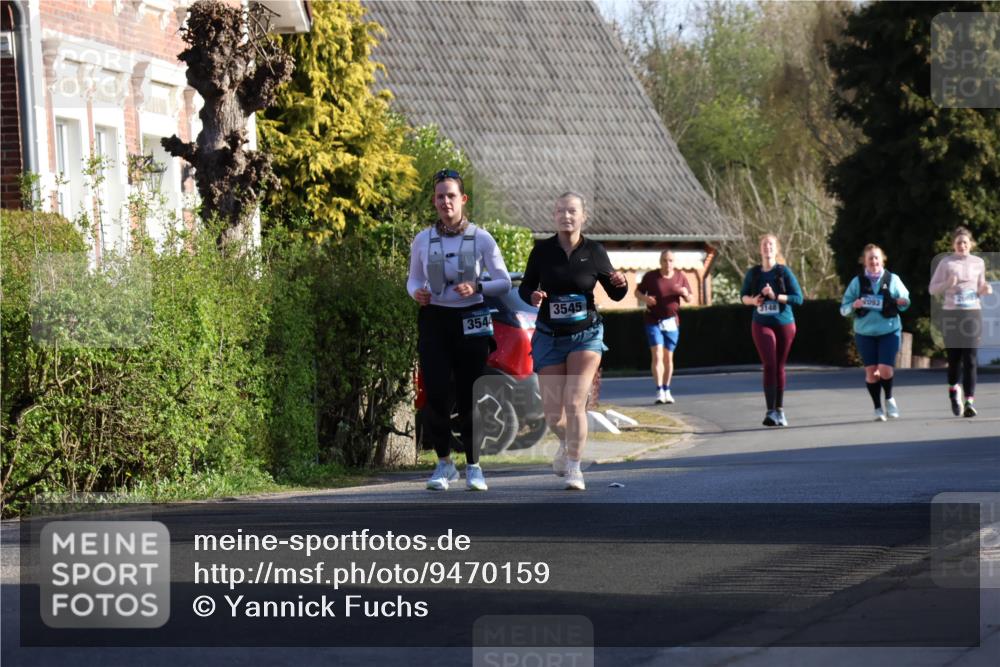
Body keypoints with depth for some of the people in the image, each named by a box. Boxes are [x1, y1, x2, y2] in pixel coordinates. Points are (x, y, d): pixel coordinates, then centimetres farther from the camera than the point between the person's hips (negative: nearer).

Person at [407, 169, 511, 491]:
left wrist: (477, 288, -17)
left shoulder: (481, 238, -1)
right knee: (436, 395, -8)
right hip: (434, 320, 1)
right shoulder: (423, 240, 4)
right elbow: (413, 278, 15)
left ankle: (473, 467, 14)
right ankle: (444, 463, 11)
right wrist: (416, 292, -8)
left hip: (470, 322, -1)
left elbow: (504, 282, 1)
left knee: (468, 396, 0)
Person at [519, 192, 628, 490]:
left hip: (586, 335, -1)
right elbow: (525, 287, 5)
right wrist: (533, 296, -17)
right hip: (550, 337, 1)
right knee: (553, 414, 2)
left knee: (574, 404, -15)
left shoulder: (594, 251, -4)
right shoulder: (542, 250, -3)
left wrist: (620, 283, -18)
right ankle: (566, 444, 37)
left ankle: (574, 468, -3)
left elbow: (615, 295, 5)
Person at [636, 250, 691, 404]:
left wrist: (685, 293, -14)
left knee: (668, 357, 7)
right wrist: (644, 298, -17)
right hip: (654, 321, -3)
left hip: (672, 322, 3)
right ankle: (659, 391, -19)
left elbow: (689, 299, 10)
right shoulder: (651, 277, -3)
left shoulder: (680, 277, 4)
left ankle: (667, 391, 18)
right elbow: (637, 292, 6)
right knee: (657, 355, -15)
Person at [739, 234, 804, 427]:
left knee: (779, 367, 9)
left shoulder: (784, 272, -3)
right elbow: (743, 295, 15)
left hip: (784, 324, 0)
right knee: (769, 365, -14)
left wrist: (775, 296, -19)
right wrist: (752, 300, -8)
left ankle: (780, 410, 20)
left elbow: (798, 298, -7)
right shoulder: (753, 273, 3)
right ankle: (770, 411, -18)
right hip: (762, 324, 0)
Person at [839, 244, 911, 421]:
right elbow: (844, 309, 5)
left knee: (885, 370, -11)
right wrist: (854, 305, -17)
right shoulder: (857, 282, 3)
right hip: (865, 332, 1)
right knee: (871, 371, 2)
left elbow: (905, 301, 11)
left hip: (889, 331, -1)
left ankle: (889, 398, 18)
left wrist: (902, 302, -13)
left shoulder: (893, 280, 3)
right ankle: (878, 408, 17)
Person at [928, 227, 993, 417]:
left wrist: (985, 290, -3)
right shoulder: (946, 263, 2)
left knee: (970, 359, -8)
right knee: (954, 357, 2)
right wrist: (947, 284, -15)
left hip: (973, 313, 1)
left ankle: (969, 401, -10)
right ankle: (953, 388, 32)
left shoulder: (978, 263, 10)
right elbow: (932, 289, 4)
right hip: (951, 314, -1)